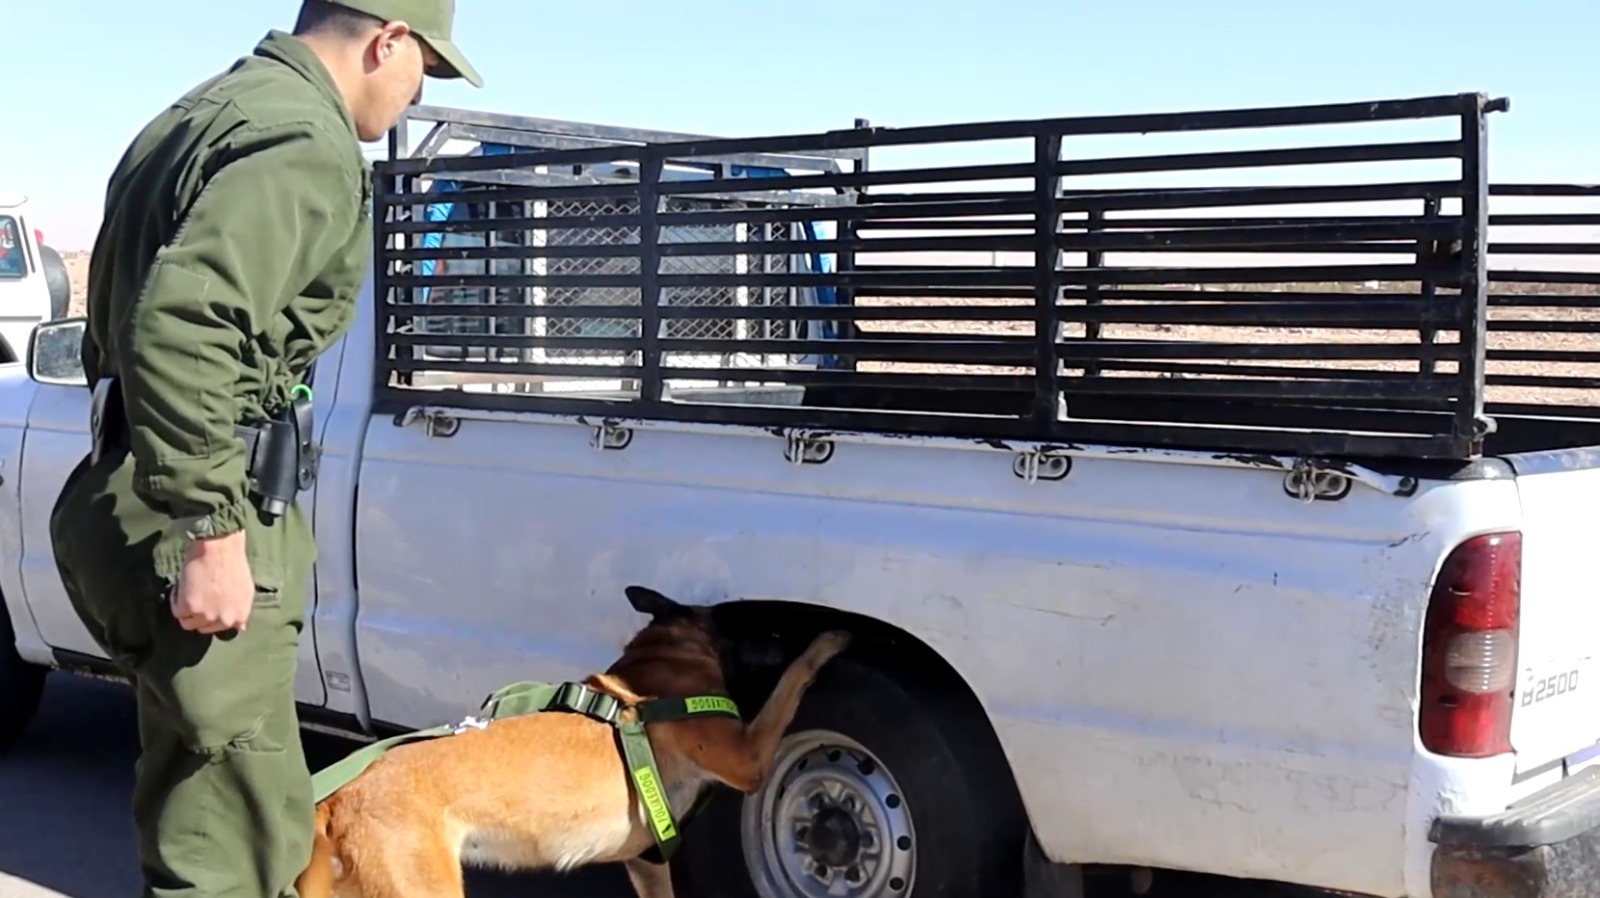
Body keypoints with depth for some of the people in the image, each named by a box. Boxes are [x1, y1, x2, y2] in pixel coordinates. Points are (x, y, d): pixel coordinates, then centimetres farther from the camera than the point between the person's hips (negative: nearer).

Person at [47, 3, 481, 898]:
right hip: (189, 524, -10)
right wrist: (211, 533, -27)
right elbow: (182, 324, -29)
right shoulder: (306, 145, -15)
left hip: (127, 499, 11)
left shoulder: (210, 111, 17)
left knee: (197, 806, 23)